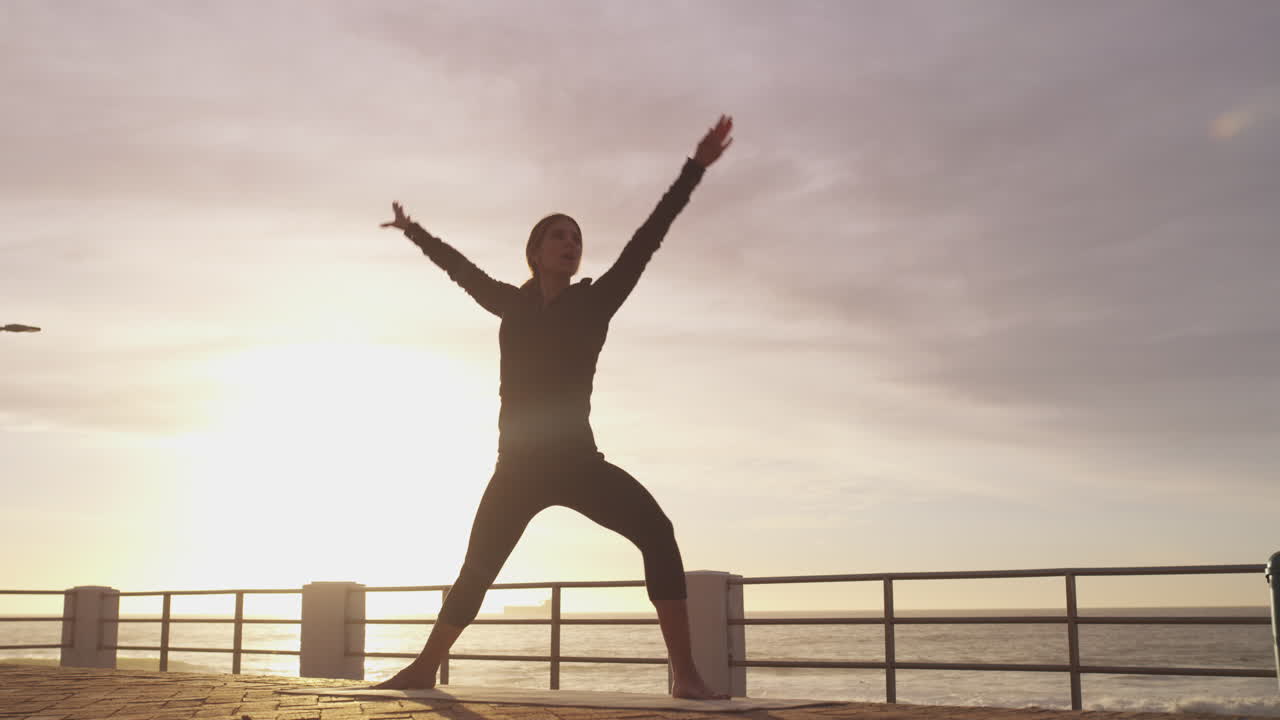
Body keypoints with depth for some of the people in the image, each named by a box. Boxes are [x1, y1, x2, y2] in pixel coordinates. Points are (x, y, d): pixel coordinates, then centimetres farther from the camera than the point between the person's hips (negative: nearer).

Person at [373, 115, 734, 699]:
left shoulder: (595, 301, 2)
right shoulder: (513, 304, 7)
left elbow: (648, 237, -4)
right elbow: (460, 267, 23)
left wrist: (697, 165, -8)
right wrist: (414, 231, 36)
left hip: (576, 460, -2)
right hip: (519, 466, 2)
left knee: (656, 530, -25)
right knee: (476, 569, 10)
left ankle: (686, 674, -25)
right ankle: (422, 669, 31)